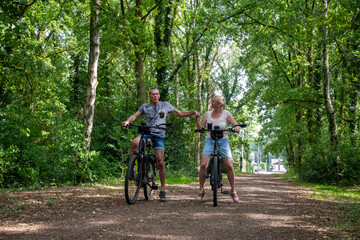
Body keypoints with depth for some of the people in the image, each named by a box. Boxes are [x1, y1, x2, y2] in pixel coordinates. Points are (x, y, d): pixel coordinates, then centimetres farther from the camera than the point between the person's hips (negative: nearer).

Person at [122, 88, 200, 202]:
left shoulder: (165, 105, 12)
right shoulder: (145, 107, 11)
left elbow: (180, 113, 17)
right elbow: (135, 115, -1)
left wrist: (193, 112, 2)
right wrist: (127, 121, -22)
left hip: (159, 135, 0)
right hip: (146, 132, 0)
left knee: (160, 161, -10)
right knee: (134, 143, -34)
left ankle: (162, 190, 0)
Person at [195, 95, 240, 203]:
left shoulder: (226, 114, 1)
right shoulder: (208, 114, 8)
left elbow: (236, 125, -3)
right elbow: (201, 128, 9)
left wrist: (236, 128, -25)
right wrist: (197, 119, -6)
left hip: (223, 141, -1)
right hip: (209, 141, 1)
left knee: (229, 166, -11)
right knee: (203, 165, -16)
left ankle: (233, 191, 6)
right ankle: (201, 190, 0)